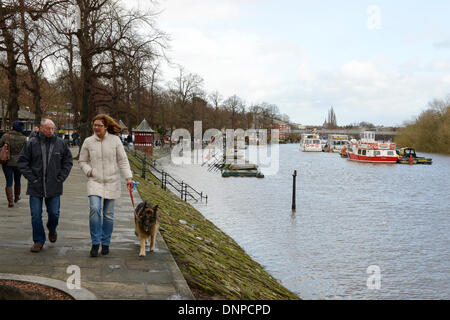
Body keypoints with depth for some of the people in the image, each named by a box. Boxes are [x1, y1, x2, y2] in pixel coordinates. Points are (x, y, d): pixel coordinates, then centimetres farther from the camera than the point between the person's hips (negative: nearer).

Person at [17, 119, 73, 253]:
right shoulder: (31, 143, -3)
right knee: (36, 215, 1)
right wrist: (31, 177, -6)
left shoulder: (61, 143, 2)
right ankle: (39, 241, 15)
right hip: (36, 187, -1)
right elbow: (22, 162, 1)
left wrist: (61, 177, 1)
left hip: (54, 187, 1)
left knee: (54, 213, 6)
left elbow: (68, 161, 10)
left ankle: (52, 230, 37)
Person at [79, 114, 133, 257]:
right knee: (94, 209, -18)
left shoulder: (115, 140, -1)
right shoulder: (88, 142, 3)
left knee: (108, 215, 5)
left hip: (111, 182, 0)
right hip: (95, 181, 0)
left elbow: (123, 160, 2)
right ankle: (95, 243, -6)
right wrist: (89, 171, -5)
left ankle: (105, 243, 21)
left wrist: (128, 178, -5)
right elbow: (82, 161, 14)